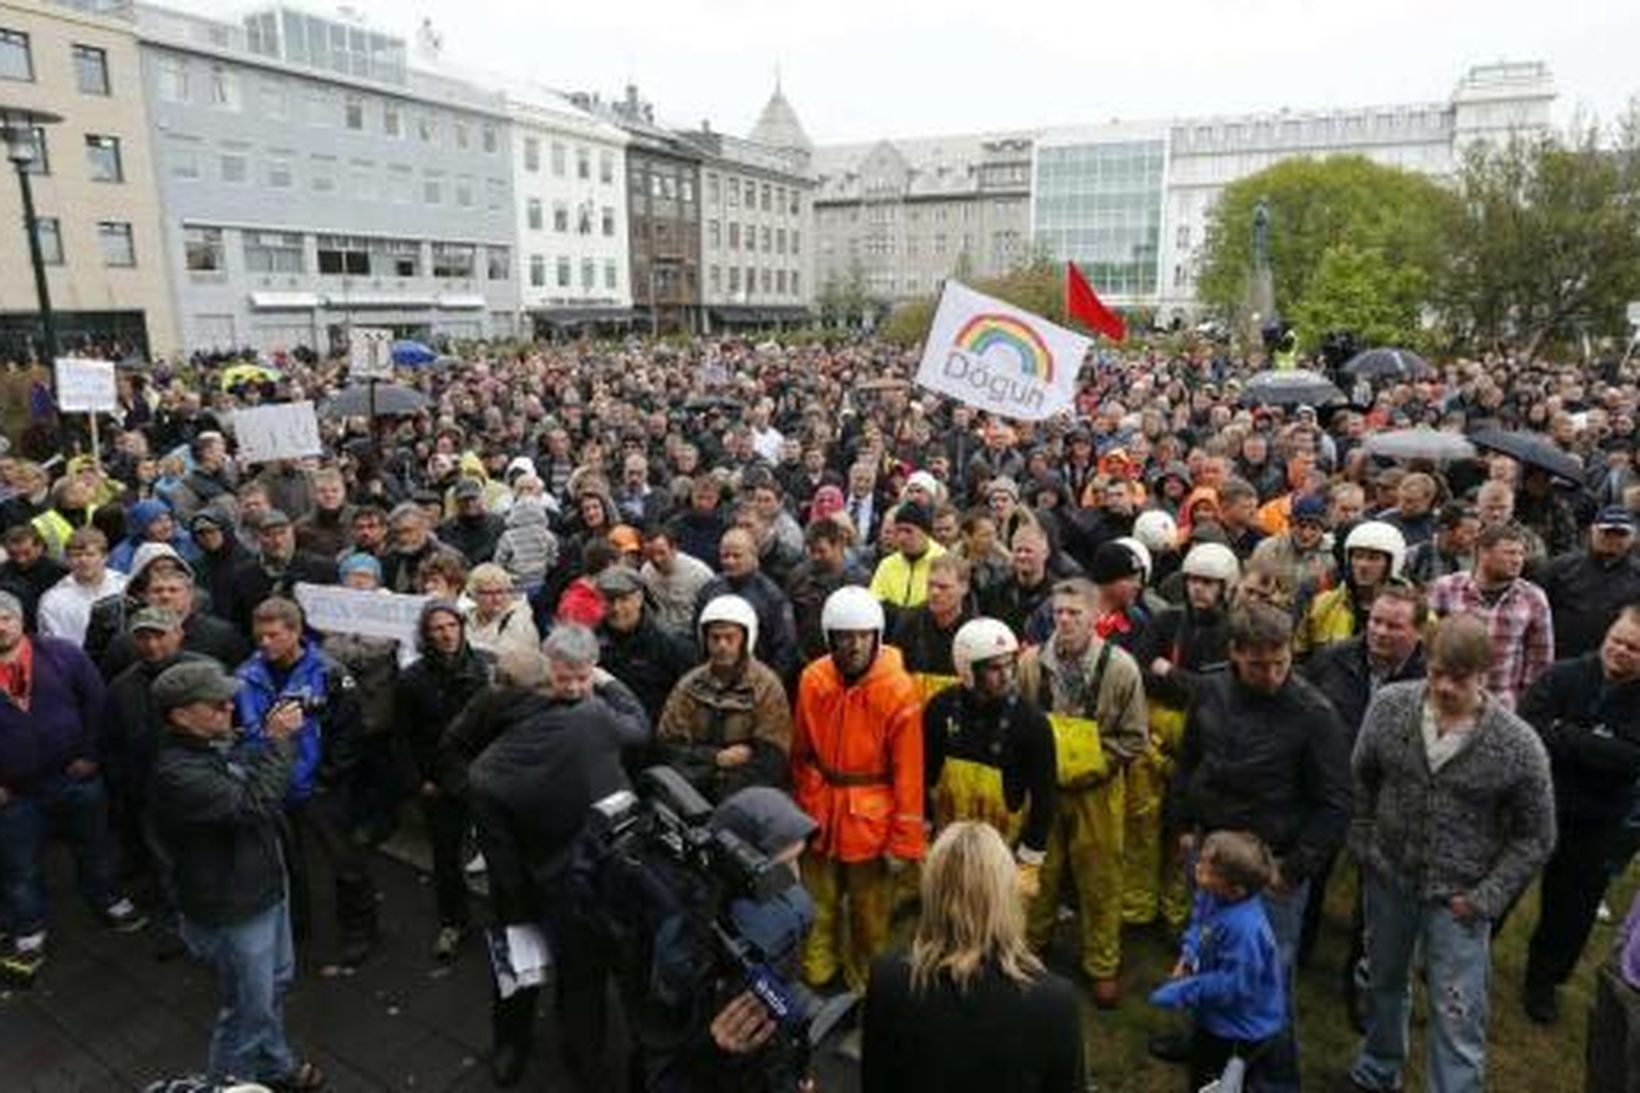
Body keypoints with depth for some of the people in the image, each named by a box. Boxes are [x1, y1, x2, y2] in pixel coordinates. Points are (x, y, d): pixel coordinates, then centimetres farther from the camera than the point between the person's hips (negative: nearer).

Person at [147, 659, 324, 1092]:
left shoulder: (221, 742, -2)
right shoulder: (177, 772, -29)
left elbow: (260, 777, 10)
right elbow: (253, 803, -36)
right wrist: (277, 741, -31)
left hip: (263, 888, 9)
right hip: (233, 910, -9)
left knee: (276, 983, 26)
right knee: (249, 1006, 11)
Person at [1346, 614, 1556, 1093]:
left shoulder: (1519, 745, -17)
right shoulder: (1390, 706, -11)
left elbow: (1535, 837, -5)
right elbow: (1361, 780, 4)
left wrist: (1486, 898, -10)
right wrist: (1363, 845, 3)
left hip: (1458, 899, -3)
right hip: (1387, 880, 3)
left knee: (1459, 1022, 3)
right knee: (1384, 983, 24)